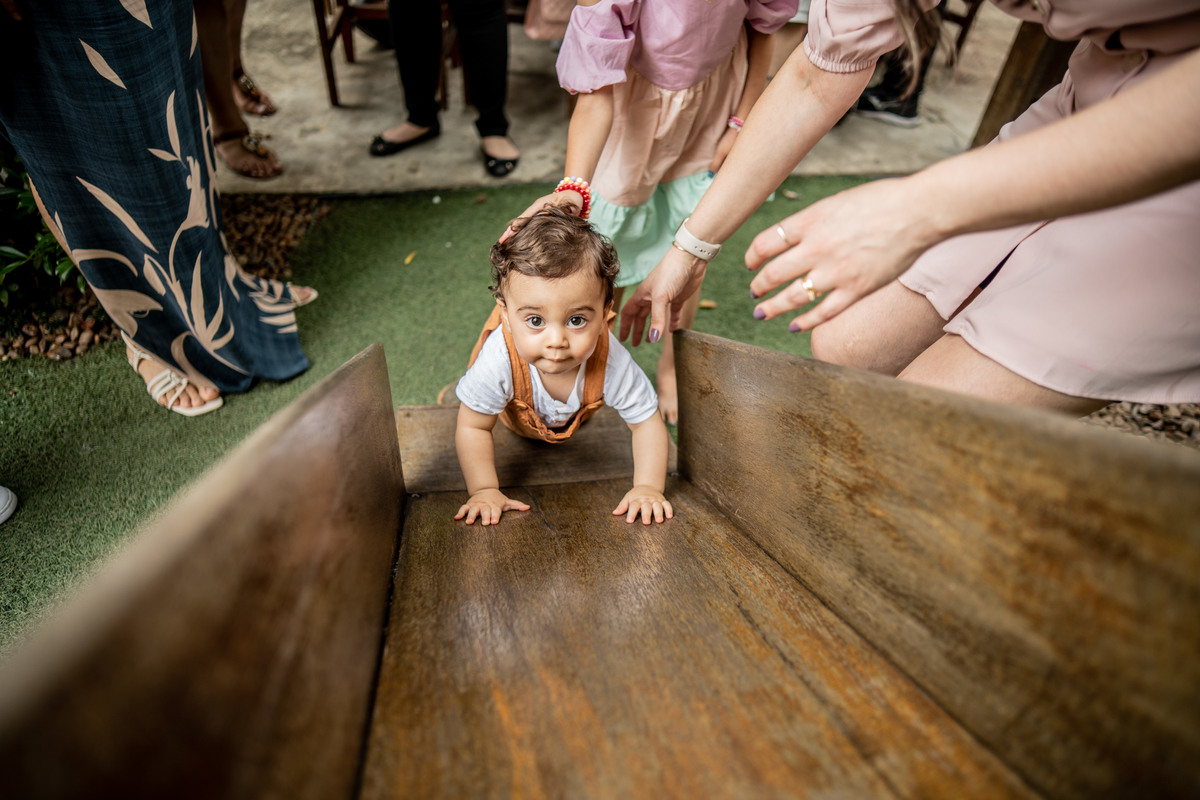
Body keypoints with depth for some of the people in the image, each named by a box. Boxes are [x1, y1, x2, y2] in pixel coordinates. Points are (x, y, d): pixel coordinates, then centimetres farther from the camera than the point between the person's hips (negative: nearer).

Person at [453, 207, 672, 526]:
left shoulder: (611, 362, -45)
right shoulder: (499, 360, -49)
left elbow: (647, 424, -30)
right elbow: (473, 428, -34)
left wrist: (647, 487, -38)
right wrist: (484, 491, -38)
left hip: (575, 418, 2)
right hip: (518, 418, -2)